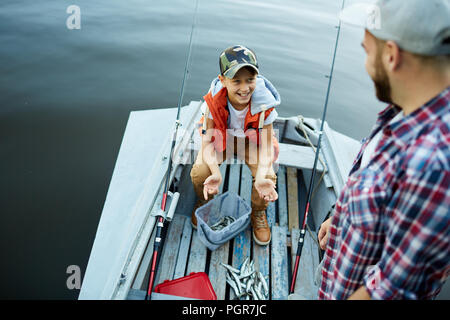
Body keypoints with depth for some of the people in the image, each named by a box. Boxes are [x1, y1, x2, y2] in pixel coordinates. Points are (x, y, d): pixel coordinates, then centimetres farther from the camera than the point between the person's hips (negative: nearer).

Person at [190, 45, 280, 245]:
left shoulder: (264, 103, -29)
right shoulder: (214, 101, -29)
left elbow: (266, 147, -23)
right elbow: (207, 141, -23)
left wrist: (262, 176, -44)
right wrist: (215, 173, -43)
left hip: (252, 141, 0)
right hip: (221, 138, 1)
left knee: (268, 176, -26)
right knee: (199, 172, -24)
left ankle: (258, 213, 9)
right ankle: (203, 202, 15)